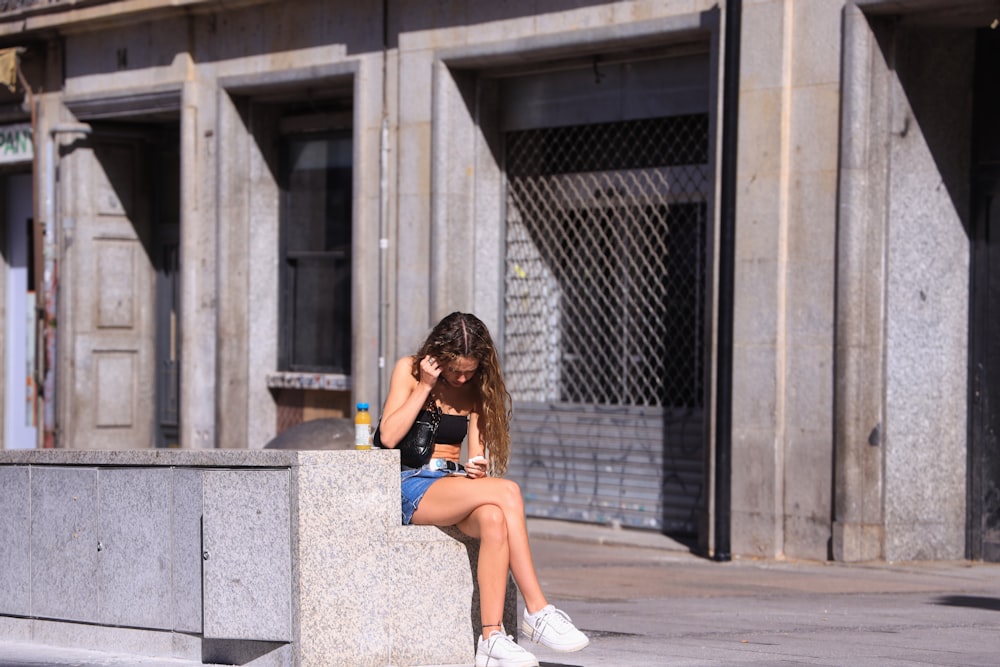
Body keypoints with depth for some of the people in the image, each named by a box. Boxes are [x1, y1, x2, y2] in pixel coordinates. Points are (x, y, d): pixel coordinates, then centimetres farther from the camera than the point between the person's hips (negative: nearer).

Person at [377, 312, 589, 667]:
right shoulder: (408, 371, 0)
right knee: (508, 492, -30)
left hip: (455, 484, 5)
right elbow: (389, 437, -13)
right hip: (411, 485, -5)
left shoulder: (475, 388, 13)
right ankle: (537, 611, -29)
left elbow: (476, 454, 10)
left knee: (493, 520, -34)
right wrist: (425, 386, -13)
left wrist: (478, 468, -14)